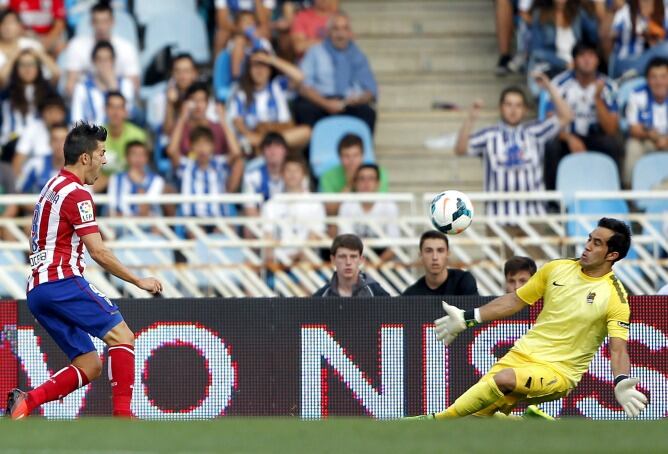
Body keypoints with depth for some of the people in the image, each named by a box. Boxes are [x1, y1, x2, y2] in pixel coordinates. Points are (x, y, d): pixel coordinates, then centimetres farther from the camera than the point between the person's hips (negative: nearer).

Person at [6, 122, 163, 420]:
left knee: (90, 366, 5)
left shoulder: (53, 187, 22)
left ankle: (25, 402, -10)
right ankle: (122, 416, -19)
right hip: (63, 281, -9)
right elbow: (98, 252, -13)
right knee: (121, 336, -10)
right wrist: (138, 281, -5)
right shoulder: (76, 194, -8)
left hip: (37, 289, 9)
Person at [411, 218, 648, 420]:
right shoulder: (557, 269, 5)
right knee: (475, 418, -10)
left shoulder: (614, 296, -10)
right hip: (522, 354, 6)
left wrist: (621, 383, -36)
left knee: (504, 379, -35)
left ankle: (432, 424, -25)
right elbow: (515, 301, 16)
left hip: (559, 371, -6)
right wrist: (468, 318, 14)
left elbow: (618, 349, -16)